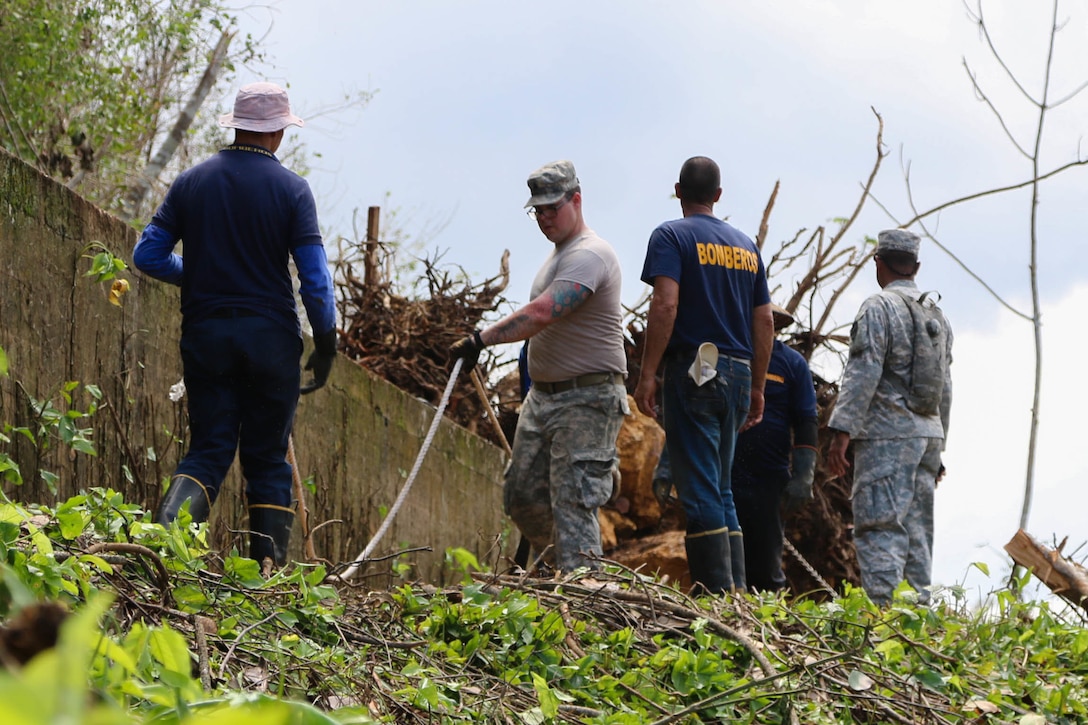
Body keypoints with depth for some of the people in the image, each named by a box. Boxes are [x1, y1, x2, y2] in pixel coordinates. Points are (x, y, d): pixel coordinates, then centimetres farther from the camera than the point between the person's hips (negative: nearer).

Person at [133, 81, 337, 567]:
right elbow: (315, 275, -9)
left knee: (208, 449, 6)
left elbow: (147, 255, 4)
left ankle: (167, 528, -22)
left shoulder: (192, 182, 4)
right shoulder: (291, 188, -4)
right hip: (270, 335, -2)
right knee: (268, 459, 7)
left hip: (204, 333, 2)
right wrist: (326, 343, 1)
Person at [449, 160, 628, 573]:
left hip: (587, 400, -10)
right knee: (521, 495, 10)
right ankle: (564, 570, 21)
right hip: (542, 396, 10)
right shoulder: (559, 253, 18)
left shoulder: (589, 255, -16)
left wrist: (482, 339, -36)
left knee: (572, 500, -16)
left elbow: (541, 314, -30)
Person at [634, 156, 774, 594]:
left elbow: (665, 304, -16)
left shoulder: (672, 236, -3)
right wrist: (756, 387, 20)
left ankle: (717, 594, -12)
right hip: (738, 374, 6)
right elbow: (764, 320, 15)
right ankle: (737, 591, 9)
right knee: (721, 490, 14)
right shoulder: (746, 246, 16)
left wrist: (647, 374, -16)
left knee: (700, 491, -6)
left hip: (694, 371, -6)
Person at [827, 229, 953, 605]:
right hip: (928, 433, 7)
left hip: (887, 434, -7)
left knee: (880, 530, -12)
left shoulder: (879, 307, -5)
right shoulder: (937, 315, 18)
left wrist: (841, 432, -15)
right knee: (917, 531, 9)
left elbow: (863, 374, -14)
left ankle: (883, 610, -22)